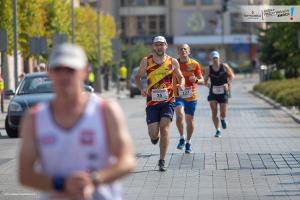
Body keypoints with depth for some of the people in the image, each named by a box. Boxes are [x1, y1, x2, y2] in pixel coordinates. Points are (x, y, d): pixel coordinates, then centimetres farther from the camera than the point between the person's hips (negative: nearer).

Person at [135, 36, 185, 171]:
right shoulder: (146, 61, 3)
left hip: (168, 101, 0)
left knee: (164, 128, -12)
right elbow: (137, 77, 12)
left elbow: (180, 77, 15)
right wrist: (141, 89, -7)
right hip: (152, 101, 0)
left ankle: (162, 161, -2)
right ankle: (155, 137, 37)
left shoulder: (173, 62, 4)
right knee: (153, 133, -4)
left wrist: (181, 84, -7)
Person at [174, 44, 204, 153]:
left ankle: (188, 142, 27)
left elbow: (202, 81, 0)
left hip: (191, 96, 1)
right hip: (178, 95, -1)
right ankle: (182, 138, -6)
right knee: (179, 115, -24)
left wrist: (196, 80, -21)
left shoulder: (195, 64, -2)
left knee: (189, 119, 9)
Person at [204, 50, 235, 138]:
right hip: (213, 92, 1)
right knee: (214, 112, -6)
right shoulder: (209, 69, -1)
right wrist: (207, 84, -15)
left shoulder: (224, 67, -3)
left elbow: (232, 75, 7)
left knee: (223, 113, -3)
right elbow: (205, 80, 7)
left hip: (223, 92, -1)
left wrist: (228, 83, -10)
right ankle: (218, 130, 7)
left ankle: (223, 119, 35)